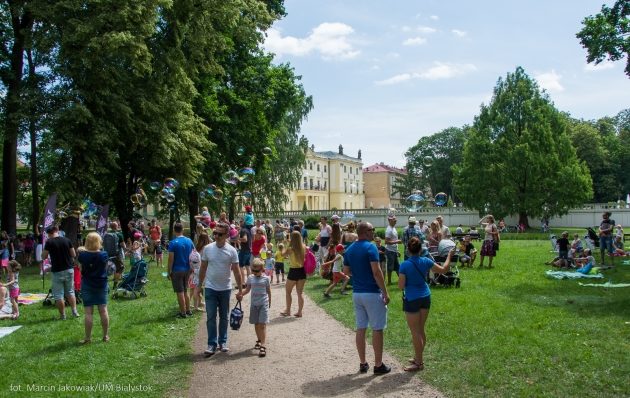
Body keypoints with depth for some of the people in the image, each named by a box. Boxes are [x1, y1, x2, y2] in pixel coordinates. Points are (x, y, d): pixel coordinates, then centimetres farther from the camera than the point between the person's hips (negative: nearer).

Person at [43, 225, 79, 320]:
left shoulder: (49, 242, -9)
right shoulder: (67, 240, 1)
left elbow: (43, 257, -4)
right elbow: (74, 255, 5)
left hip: (57, 271, -4)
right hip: (69, 270, 4)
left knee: (58, 295, 7)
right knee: (70, 292, 17)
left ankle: (62, 315, 11)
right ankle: (74, 311, 13)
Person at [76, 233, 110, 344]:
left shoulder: (83, 255, -12)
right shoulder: (104, 254, -9)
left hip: (87, 285, -1)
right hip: (101, 285, 1)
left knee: (88, 312, 1)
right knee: (103, 310, 7)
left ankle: (88, 337, 5)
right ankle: (106, 336, 14)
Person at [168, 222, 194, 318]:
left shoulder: (173, 243, -15)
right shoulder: (189, 241, 1)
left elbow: (171, 259, -15)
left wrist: (169, 272, -6)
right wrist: (190, 267, 17)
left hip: (177, 270, -6)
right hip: (187, 269, 6)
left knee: (180, 292, 2)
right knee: (185, 291, 18)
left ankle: (183, 313, 8)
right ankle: (188, 310, 22)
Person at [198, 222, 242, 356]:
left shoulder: (231, 251, -7)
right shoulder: (207, 248, -4)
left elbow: (236, 271, -4)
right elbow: (203, 268, 6)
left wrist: (240, 290, -5)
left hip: (225, 289, 0)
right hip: (210, 288, 0)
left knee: (224, 317, 11)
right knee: (211, 317, -2)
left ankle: (222, 342, 23)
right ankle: (212, 344, 5)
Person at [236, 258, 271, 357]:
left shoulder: (265, 278, -4)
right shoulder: (250, 278, 5)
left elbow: (268, 291, 4)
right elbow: (247, 289, 9)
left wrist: (269, 303, 9)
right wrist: (241, 294, -10)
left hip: (263, 304, -4)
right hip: (254, 304, 4)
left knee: (262, 324, -10)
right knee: (256, 324, 14)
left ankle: (262, 346, -14)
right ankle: (259, 340, 34)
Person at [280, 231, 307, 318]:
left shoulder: (290, 249, -16)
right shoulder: (304, 247, -6)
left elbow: (283, 254, 1)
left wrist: (288, 245, 8)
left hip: (293, 271, -4)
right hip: (302, 271, 4)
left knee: (288, 291, 15)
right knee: (300, 292, 11)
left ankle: (288, 310, 21)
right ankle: (299, 312, 13)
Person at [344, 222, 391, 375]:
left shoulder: (349, 250, 8)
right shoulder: (370, 247, -15)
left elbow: (346, 272, 13)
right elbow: (376, 272, -20)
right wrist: (385, 293, -14)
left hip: (356, 293, 7)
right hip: (372, 293, -7)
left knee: (360, 329, 11)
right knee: (377, 329, 3)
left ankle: (363, 364, 18)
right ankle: (378, 365, 9)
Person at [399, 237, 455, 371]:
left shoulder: (404, 265, -17)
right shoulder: (426, 261, -4)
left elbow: (401, 286, -14)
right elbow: (443, 269, 8)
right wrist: (449, 256, 21)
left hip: (411, 300, -5)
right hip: (425, 297, 5)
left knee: (415, 332, 3)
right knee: (421, 330, 16)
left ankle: (419, 363, 9)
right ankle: (418, 358, 28)